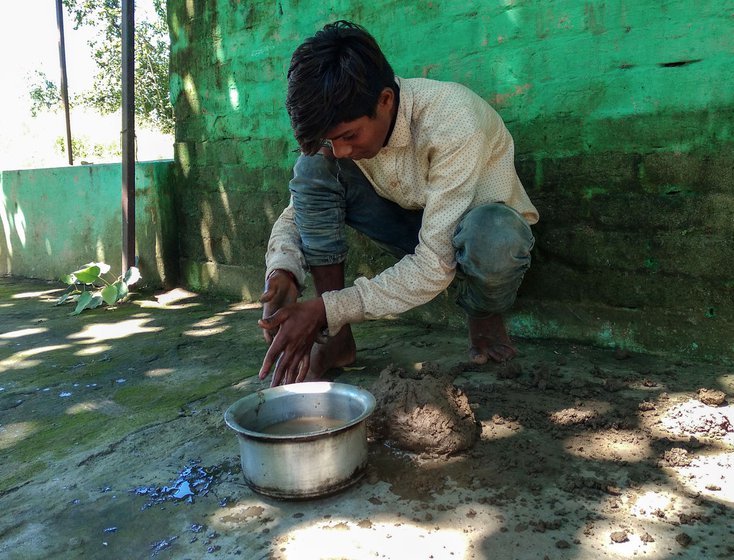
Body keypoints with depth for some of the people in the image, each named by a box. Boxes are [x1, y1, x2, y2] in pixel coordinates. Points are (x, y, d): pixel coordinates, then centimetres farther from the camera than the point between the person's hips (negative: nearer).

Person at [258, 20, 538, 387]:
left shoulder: (454, 121, -34)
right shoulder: (343, 126, -16)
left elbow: (435, 266, -35)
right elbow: (297, 211, -8)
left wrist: (327, 309, -37)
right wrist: (282, 273, -30)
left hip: (486, 226, -4)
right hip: (416, 225, 4)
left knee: (490, 231, -42)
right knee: (314, 168, -18)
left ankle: (485, 317, -5)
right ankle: (335, 339, -12)